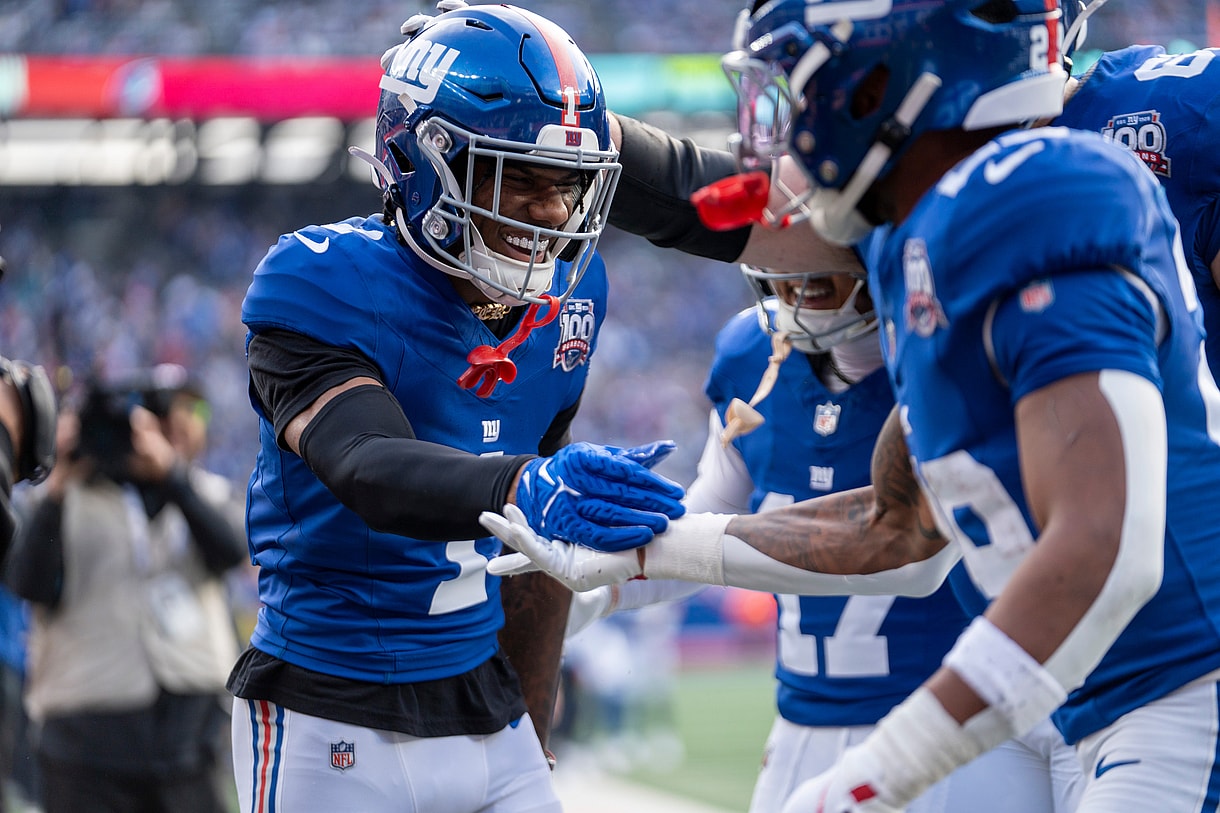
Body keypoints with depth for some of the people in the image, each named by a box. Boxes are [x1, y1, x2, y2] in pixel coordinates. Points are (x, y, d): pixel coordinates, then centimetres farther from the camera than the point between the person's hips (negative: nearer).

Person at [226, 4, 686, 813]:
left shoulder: (564, 297, 5)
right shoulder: (327, 287, -14)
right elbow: (368, 470, -32)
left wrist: (533, 735, 17)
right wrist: (523, 488, -49)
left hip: (486, 715, 6)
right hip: (338, 735, -6)